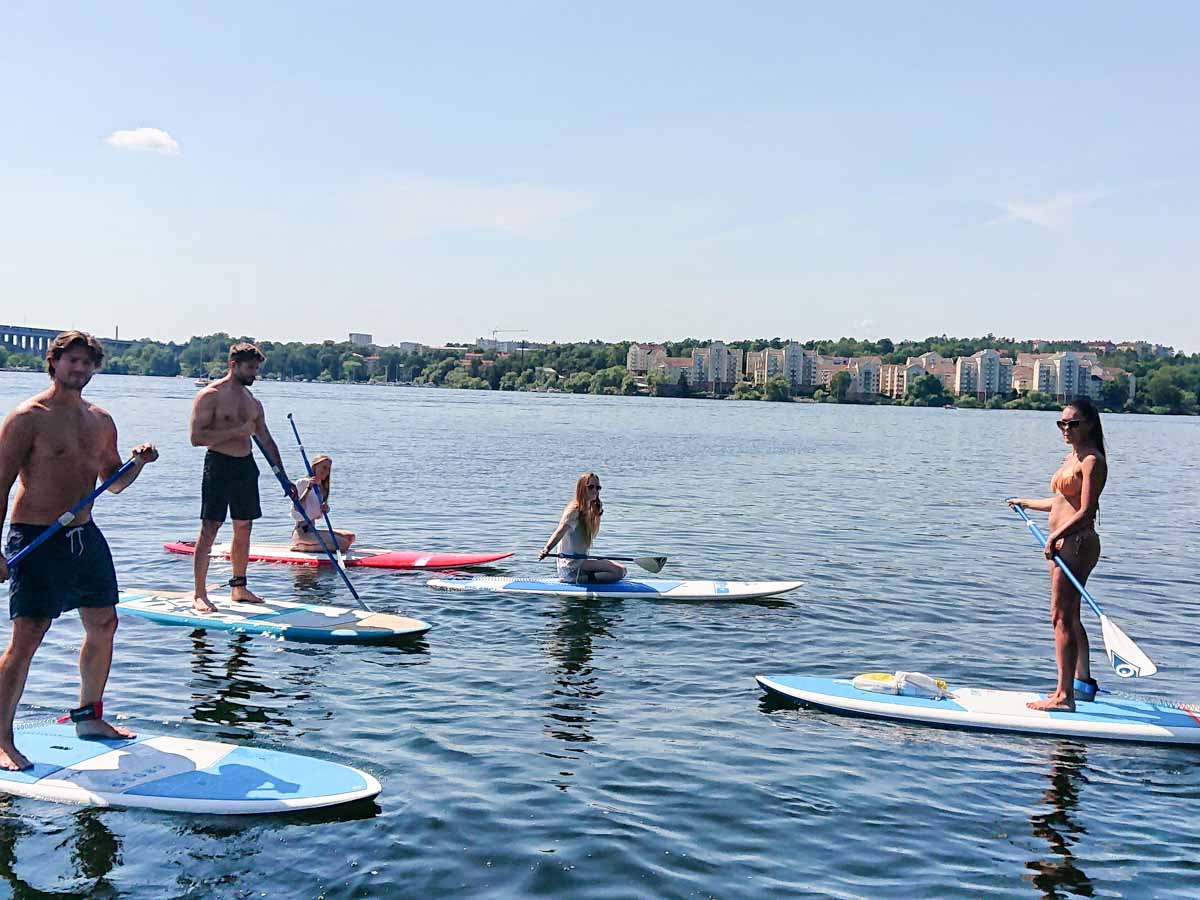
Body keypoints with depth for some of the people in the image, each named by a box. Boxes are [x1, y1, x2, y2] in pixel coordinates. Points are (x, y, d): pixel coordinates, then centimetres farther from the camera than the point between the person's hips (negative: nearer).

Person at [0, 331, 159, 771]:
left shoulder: (101, 421, 11)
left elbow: (113, 483, 20)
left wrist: (138, 463, -1)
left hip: (85, 535, 7)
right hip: (37, 539, -7)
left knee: (103, 625, 13)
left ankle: (89, 717, 29)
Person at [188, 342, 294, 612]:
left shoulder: (253, 402, 14)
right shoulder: (210, 395, -7)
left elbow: (266, 441, 19)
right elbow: (197, 437, -15)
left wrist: (284, 477, 17)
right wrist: (237, 431, -18)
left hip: (246, 466, 7)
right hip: (219, 465, -7)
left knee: (243, 528, 10)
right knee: (210, 529, -7)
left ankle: (239, 588, 21)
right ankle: (199, 595, -3)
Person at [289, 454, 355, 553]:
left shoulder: (321, 488, 19)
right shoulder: (302, 483, -6)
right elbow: (297, 507, -21)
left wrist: (323, 510, -1)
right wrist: (309, 488, -27)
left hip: (313, 529, 9)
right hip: (302, 532, -9)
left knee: (350, 537, 0)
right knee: (342, 543, -22)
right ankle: (301, 547, -10)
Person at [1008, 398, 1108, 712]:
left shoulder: (1092, 460, -11)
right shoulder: (1071, 458, 18)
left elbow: (1086, 511, -18)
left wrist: (1056, 536, -26)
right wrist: (1025, 503, 40)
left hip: (1077, 543, -10)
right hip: (1063, 544, 10)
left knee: (1061, 617, -10)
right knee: (1069, 617, 16)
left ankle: (1063, 695, -8)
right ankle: (1083, 682, 26)